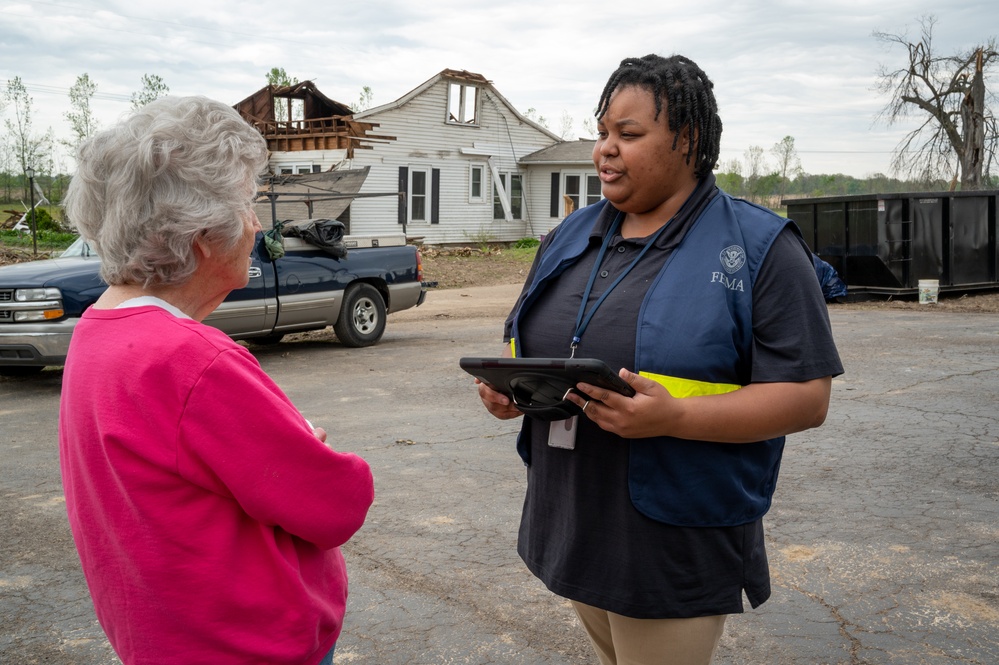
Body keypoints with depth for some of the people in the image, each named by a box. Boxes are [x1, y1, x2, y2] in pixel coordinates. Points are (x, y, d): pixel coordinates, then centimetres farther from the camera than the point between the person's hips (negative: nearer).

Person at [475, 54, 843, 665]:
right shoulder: (569, 237, 9)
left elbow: (807, 397, -14)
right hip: (572, 533, 6)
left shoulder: (760, 249, -9)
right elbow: (523, 343, 20)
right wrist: (504, 386, -4)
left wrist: (674, 417, -27)